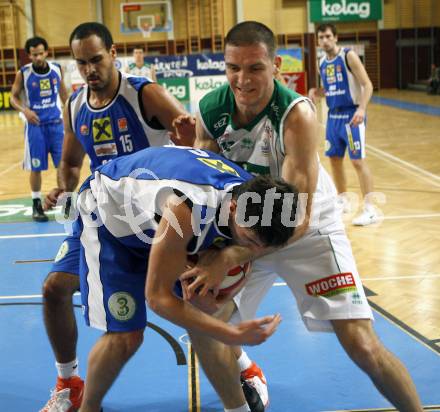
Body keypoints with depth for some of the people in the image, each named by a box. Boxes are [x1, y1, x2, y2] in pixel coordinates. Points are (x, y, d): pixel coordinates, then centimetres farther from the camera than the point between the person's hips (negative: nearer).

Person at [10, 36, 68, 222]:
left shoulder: (57, 69, -2)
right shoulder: (23, 73, -9)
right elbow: (14, 97, 0)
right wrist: (25, 110, -19)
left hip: (56, 122, 2)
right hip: (35, 125, -2)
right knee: (36, 167, 2)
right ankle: (37, 204, 16)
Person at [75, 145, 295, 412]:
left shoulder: (252, 195, -22)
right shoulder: (189, 207, -44)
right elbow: (157, 297, -34)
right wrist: (233, 335, -38)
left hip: (152, 220, 7)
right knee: (124, 336, -15)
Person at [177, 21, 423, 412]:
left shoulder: (296, 114, -29)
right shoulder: (209, 111, -15)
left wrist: (228, 259, -38)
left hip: (309, 230, -4)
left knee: (361, 343, -12)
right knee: (202, 326, -5)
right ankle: (245, 378, 25)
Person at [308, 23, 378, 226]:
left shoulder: (348, 56, -11)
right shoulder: (322, 62, 10)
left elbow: (367, 84, -16)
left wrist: (362, 108, -30)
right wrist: (316, 92, 2)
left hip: (351, 114, -7)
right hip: (333, 115, 8)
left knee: (358, 160, -10)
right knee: (334, 158, 13)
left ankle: (370, 209, -8)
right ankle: (343, 200, 30)